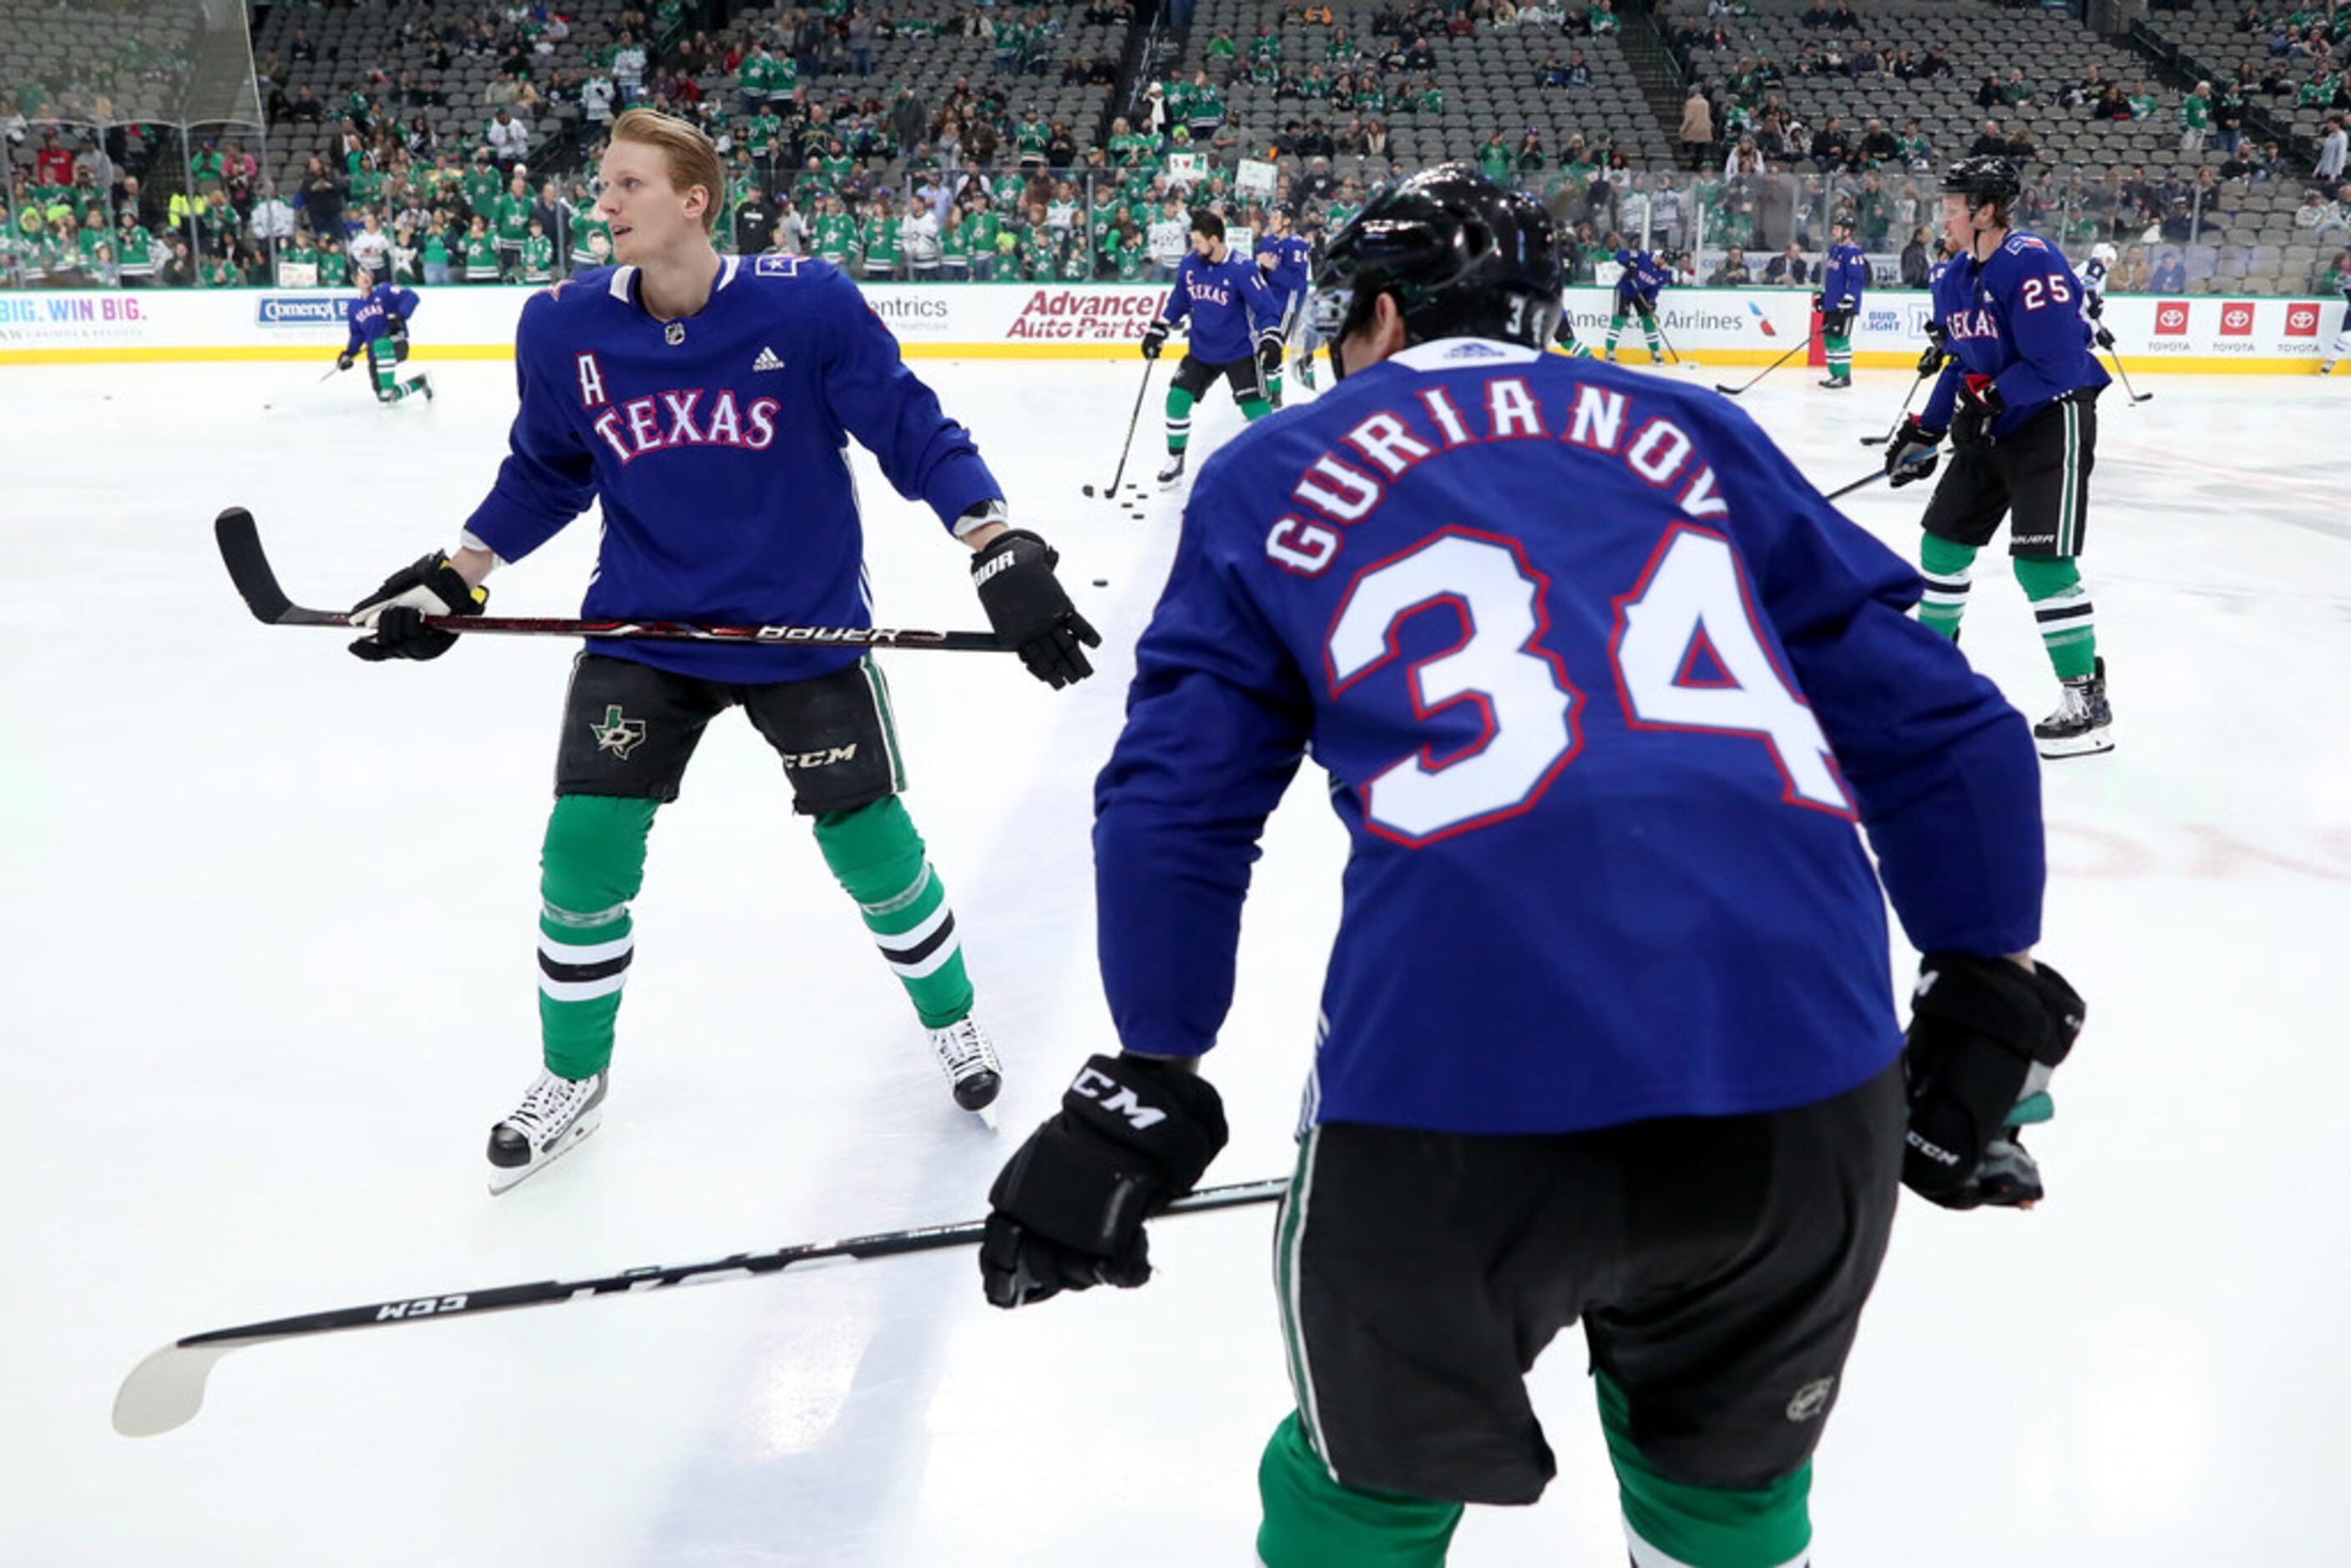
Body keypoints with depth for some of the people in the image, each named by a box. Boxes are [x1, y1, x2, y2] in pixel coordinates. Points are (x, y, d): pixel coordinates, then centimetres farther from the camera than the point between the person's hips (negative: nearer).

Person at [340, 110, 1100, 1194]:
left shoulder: (806, 303, -17)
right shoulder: (563, 327, -6)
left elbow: (912, 432, -12)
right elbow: (544, 473, 9)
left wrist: (1001, 553, -22)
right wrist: (451, 579, 5)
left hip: (805, 625, -2)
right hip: (642, 628, 3)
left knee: (871, 845, 3)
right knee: (583, 849, -3)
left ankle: (950, 1017, 33)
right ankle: (571, 1079, 22)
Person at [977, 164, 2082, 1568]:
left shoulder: (1278, 474, 18)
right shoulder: (1695, 437, 22)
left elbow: (1178, 799, 12)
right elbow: (1933, 724, 18)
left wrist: (1146, 1085, 18)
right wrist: (1994, 999, 26)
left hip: (1460, 1075, -2)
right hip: (1808, 1083, 3)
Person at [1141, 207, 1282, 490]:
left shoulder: (1242, 270, -20)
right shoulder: (1189, 264, -3)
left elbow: (1266, 307, -18)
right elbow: (1178, 302, 13)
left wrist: (1270, 341, -30)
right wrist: (1156, 331, 11)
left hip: (1239, 351, -5)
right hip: (1201, 350, 5)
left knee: (1255, 408, -11)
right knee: (1177, 398, 1)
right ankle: (1175, 462, 17)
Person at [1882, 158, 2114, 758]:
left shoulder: (2032, 264, -21)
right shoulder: (1955, 279, 7)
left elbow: (2056, 364, -25)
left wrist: (1989, 395, -25)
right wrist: (1926, 430, 10)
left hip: (2052, 421, -9)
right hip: (1989, 425, 9)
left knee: (2042, 561, -15)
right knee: (1943, 538, 14)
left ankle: (2087, 703, -8)